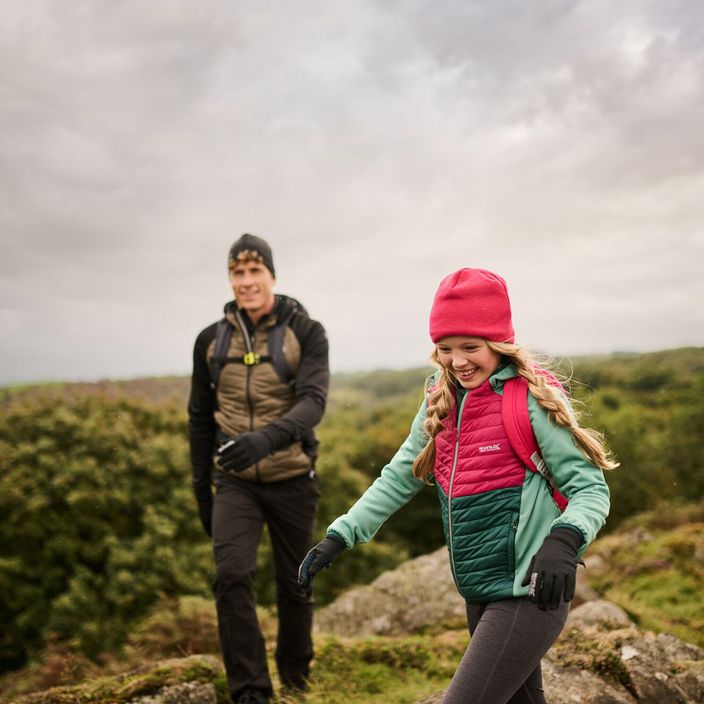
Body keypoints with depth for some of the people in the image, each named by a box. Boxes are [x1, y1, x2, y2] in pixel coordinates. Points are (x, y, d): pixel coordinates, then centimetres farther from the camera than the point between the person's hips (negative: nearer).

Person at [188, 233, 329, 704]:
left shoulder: (306, 333, -8)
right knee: (232, 576, -18)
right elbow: (201, 418, 10)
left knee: (295, 586, 11)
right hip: (235, 482, 1)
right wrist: (202, 491, 12)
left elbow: (314, 402, -22)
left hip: (292, 480, -1)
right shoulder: (211, 340, 1)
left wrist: (265, 439, -42)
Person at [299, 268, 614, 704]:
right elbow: (400, 477, 10)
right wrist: (339, 536, 0)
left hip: (528, 593, -7)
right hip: (480, 596, 7)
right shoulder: (442, 401, 7)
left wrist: (562, 541, -32)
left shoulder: (531, 399, -13)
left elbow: (590, 487, -12)